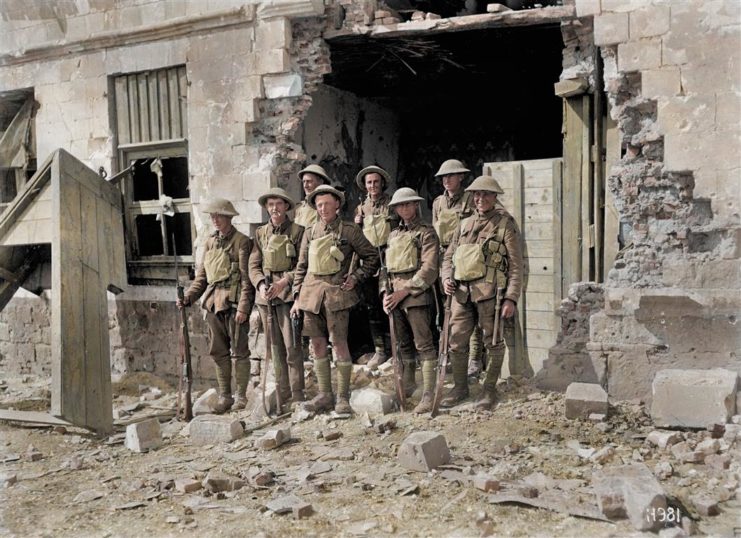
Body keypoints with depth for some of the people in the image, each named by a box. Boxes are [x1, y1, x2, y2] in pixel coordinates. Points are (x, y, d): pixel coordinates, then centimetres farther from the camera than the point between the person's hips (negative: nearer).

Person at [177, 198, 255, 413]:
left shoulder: (241, 241, -4)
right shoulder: (210, 242, 16)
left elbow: (247, 278, -9)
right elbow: (202, 276, 18)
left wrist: (243, 307, -16)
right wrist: (188, 297, 4)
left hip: (234, 302, -6)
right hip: (213, 302, 6)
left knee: (239, 351, 0)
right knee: (218, 352, 9)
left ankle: (241, 396, 10)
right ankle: (224, 397, 18)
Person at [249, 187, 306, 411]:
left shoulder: (297, 231, 1)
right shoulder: (260, 233, 14)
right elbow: (253, 265, 10)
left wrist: (282, 283, -15)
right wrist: (261, 284, -8)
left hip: (288, 293, -4)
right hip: (265, 295, 5)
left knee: (292, 346, -8)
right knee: (276, 348, 8)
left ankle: (297, 396, 0)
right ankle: (282, 396, 15)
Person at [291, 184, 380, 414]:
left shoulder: (349, 231, 1)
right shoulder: (310, 233, 13)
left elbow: (372, 257, 8)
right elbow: (301, 267, 15)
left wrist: (356, 277, -3)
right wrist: (297, 296, 9)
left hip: (336, 292, -4)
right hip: (312, 291, 4)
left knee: (339, 344, -4)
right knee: (318, 345, 7)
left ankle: (343, 398, 4)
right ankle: (324, 395, 16)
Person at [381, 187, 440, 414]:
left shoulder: (426, 232, -2)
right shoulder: (393, 235, 18)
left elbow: (430, 269, -12)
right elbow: (386, 266, 19)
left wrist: (405, 291, -15)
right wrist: (385, 293, 3)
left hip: (417, 294, -6)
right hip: (395, 296, 7)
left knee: (423, 343, -8)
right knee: (403, 344, 14)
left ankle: (429, 394, -6)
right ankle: (407, 385, 27)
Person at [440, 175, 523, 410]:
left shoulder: (505, 225, 0)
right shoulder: (464, 224, 15)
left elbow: (516, 265, -4)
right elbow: (448, 256, 21)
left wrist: (511, 298, -11)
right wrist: (446, 278, 2)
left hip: (489, 293, -4)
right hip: (462, 293, 5)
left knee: (492, 343, 5)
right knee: (457, 342, 7)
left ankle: (489, 390, 19)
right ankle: (459, 388, 23)